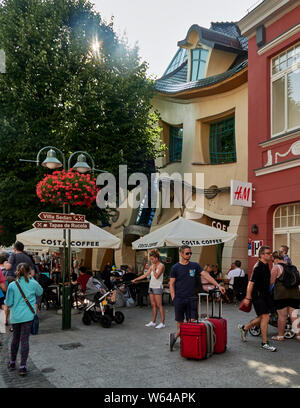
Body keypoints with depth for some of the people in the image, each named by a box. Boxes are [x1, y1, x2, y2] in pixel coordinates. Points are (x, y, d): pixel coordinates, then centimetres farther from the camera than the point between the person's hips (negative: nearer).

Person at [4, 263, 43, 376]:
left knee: (15, 338, 19)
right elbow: (40, 292, 14)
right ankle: (22, 366, 0)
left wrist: (5, 302, 18)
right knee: (24, 340, 1)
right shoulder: (33, 284, -7)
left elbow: (8, 303, -5)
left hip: (15, 316, 2)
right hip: (27, 316, -2)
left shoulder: (12, 285, -7)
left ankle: (12, 362, 32)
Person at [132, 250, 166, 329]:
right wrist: (135, 279, 10)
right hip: (151, 287, 7)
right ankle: (153, 322, 16)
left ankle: (162, 323, -3)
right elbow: (145, 275, 13)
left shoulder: (161, 265, -7)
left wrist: (153, 269, -8)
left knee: (159, 305, -6)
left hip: (158, 287, -7)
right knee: (153, 305, 10)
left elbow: (157, 276, -17)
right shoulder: (152, 266, 13)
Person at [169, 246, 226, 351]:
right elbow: (171, 284, 1)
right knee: (180, 321, 3)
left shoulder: (195, 266, 7)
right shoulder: (175, 267, 0)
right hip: (179, 299, -2)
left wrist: (218, 285, -10)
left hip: (191, 299, 3)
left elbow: (206, 275, 0)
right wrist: (174, 299, -6)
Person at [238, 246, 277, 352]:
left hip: (265, 294, 9)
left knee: (262, 318, 13)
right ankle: (264, 343, 0)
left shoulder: (266, 265, 11)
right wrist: (247, 298, -20)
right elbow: (251, 283, -19)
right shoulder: (258, 267, -17)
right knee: (265, 317, -10)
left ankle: (244, 328, 30)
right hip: (258, 296, -9)